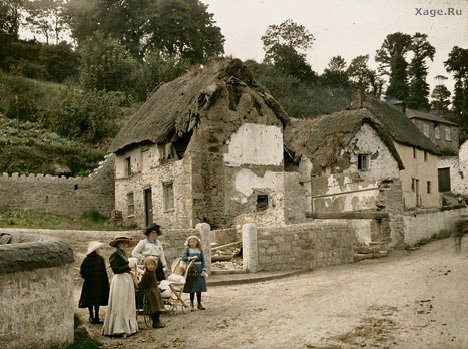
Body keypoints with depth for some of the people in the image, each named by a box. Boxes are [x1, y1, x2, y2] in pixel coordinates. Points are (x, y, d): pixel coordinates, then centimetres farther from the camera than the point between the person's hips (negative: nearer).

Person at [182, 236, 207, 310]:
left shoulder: (200, 250, 8)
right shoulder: (187, 250, 2)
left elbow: (203, 261, 7)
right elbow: (183, 258, -12)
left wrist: (204, 270, -3)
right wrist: (191, 258, -27)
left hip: (199, 270, 2)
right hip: (191, 270, -2)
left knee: (199, 287, 5)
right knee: (192, 287, -1)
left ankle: (199, 303, 15)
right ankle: (191, 303, 10)